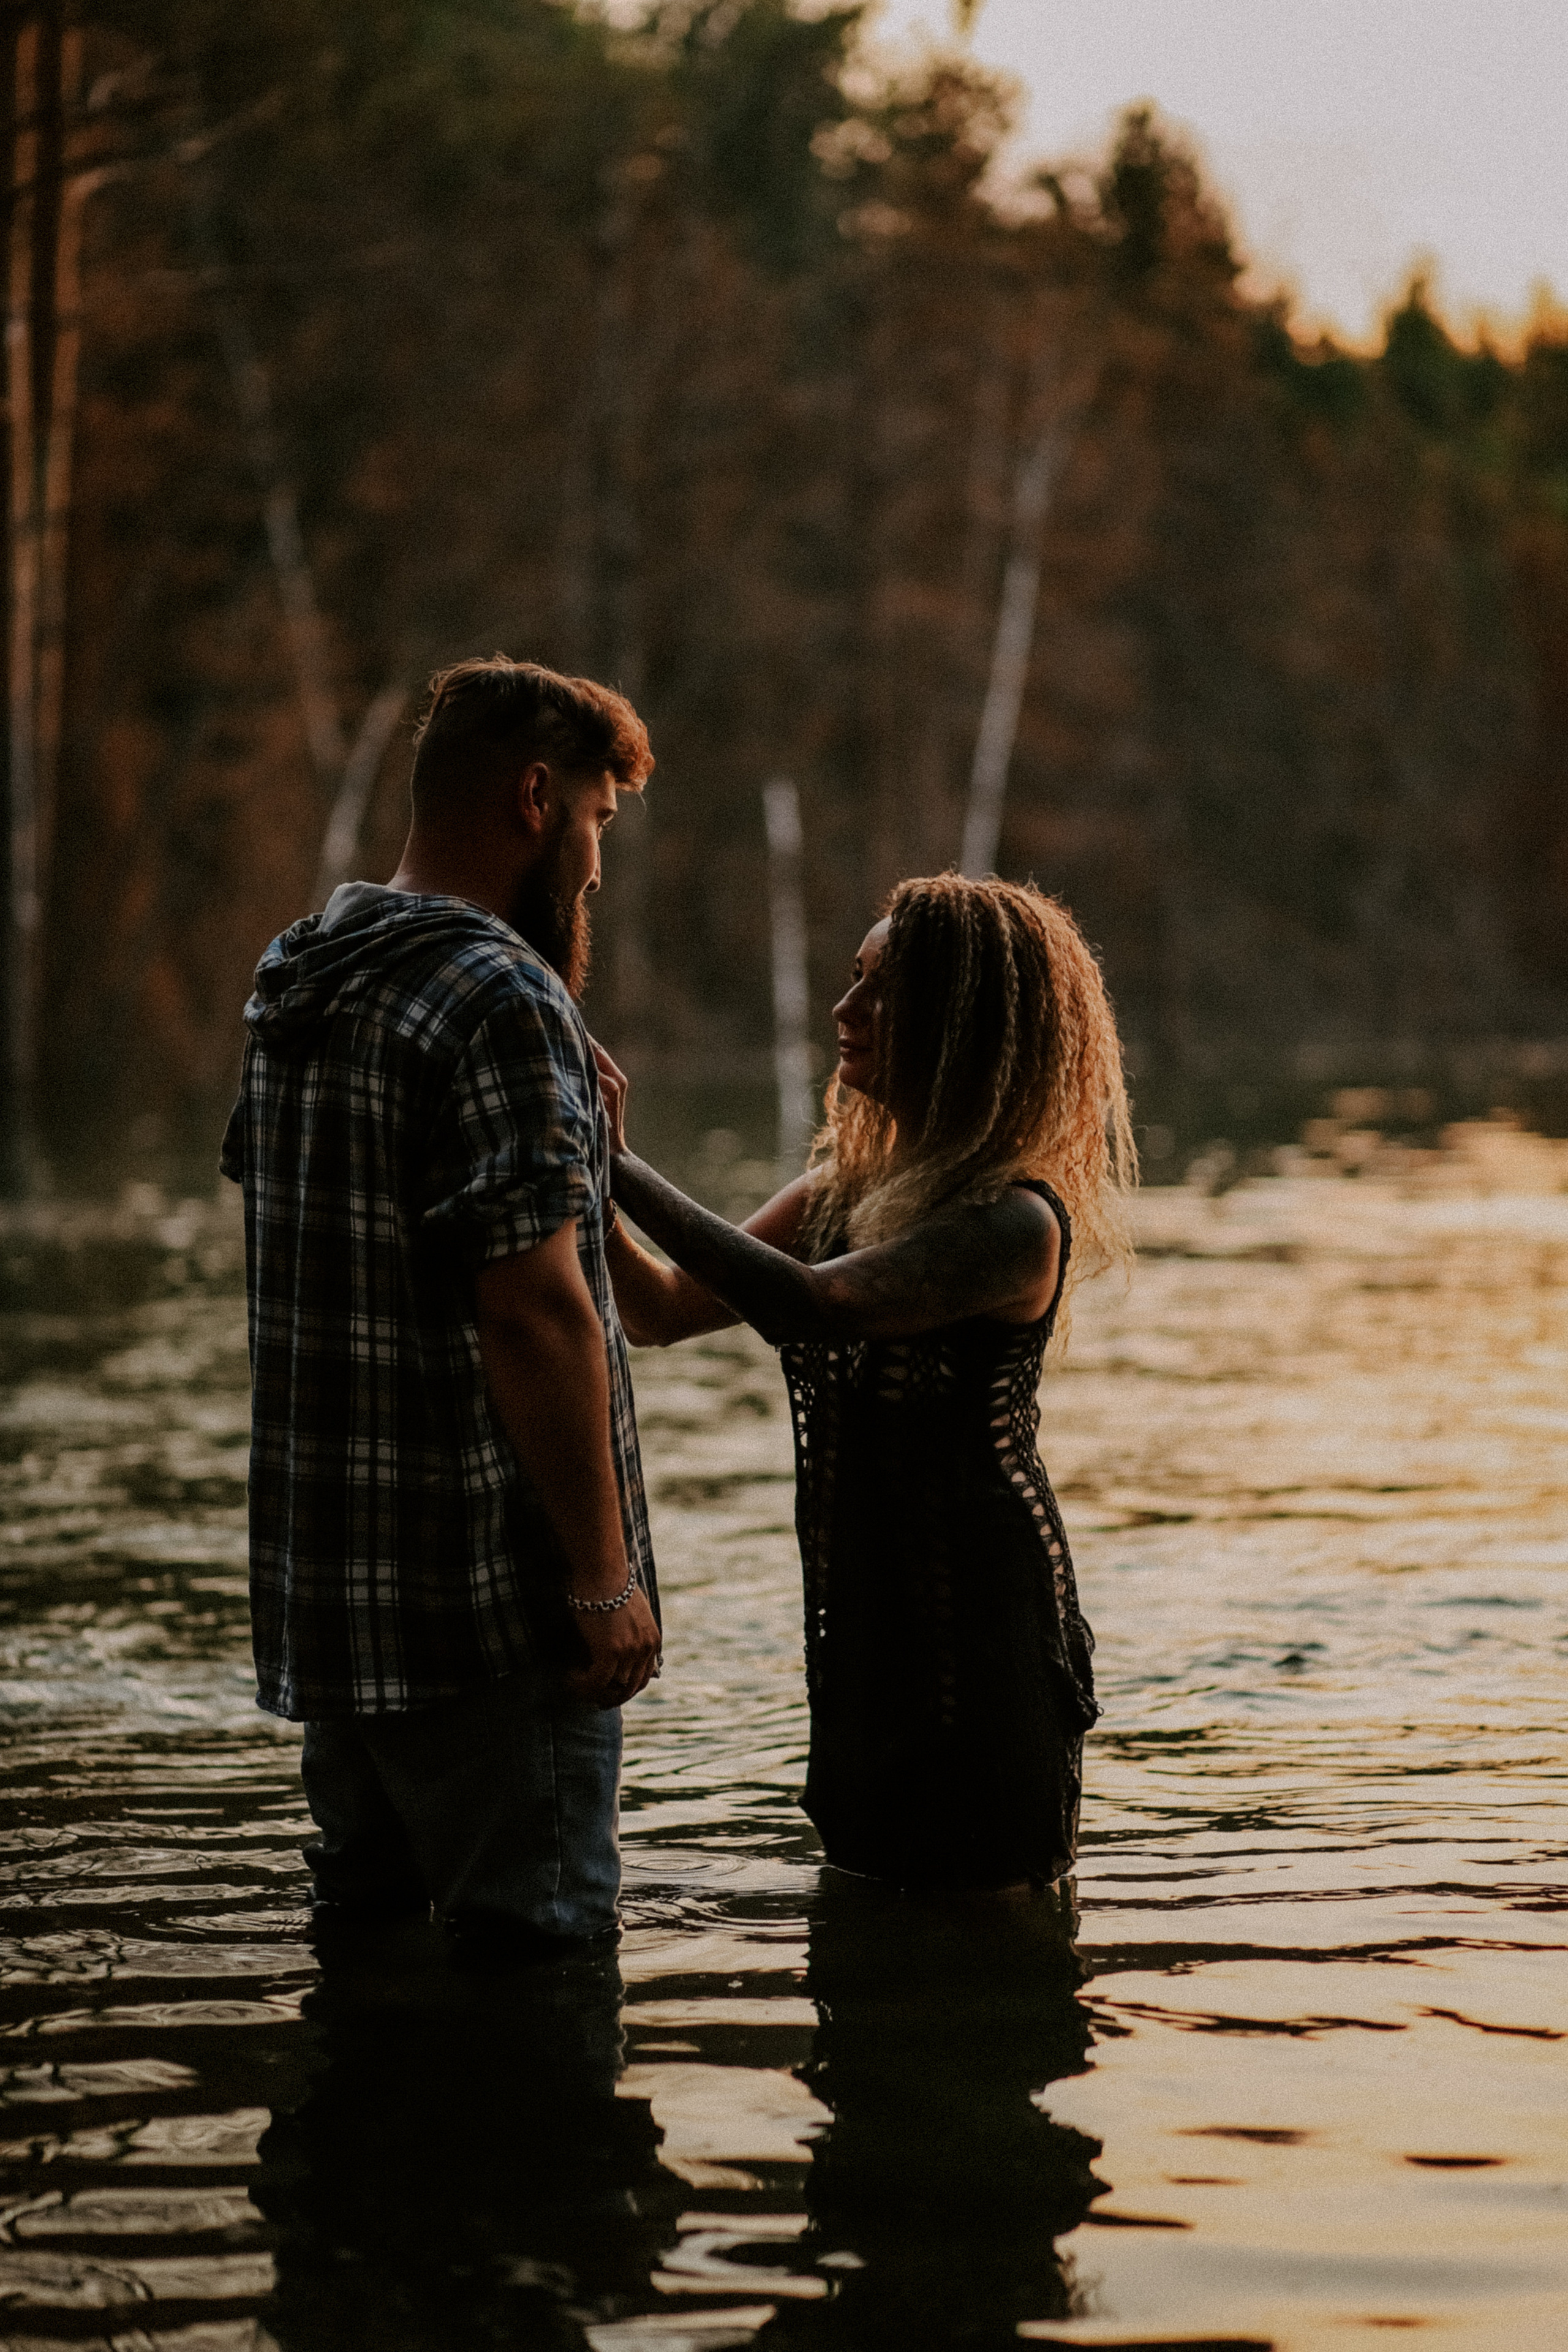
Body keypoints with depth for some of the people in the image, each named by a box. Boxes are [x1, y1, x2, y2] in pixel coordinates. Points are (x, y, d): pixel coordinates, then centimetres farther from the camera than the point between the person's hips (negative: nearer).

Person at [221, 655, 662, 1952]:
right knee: (531, 1941, -1)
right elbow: (532, 1309, -22)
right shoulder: (504, 1002, -17)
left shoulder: (297, 986, 11)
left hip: (325, 1585, 9)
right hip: (487, 1599, -9)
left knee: (370, 1916, 19)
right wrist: (603, 1572, -17)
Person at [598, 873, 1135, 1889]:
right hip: (868, 1615, 8)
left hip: (977, 1624, -8)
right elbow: (667, 1310, 7)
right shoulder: (846, 1188, 7)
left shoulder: (1016, 1223, -21)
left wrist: (623, 1166, -30)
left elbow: (808, 1307, -34)